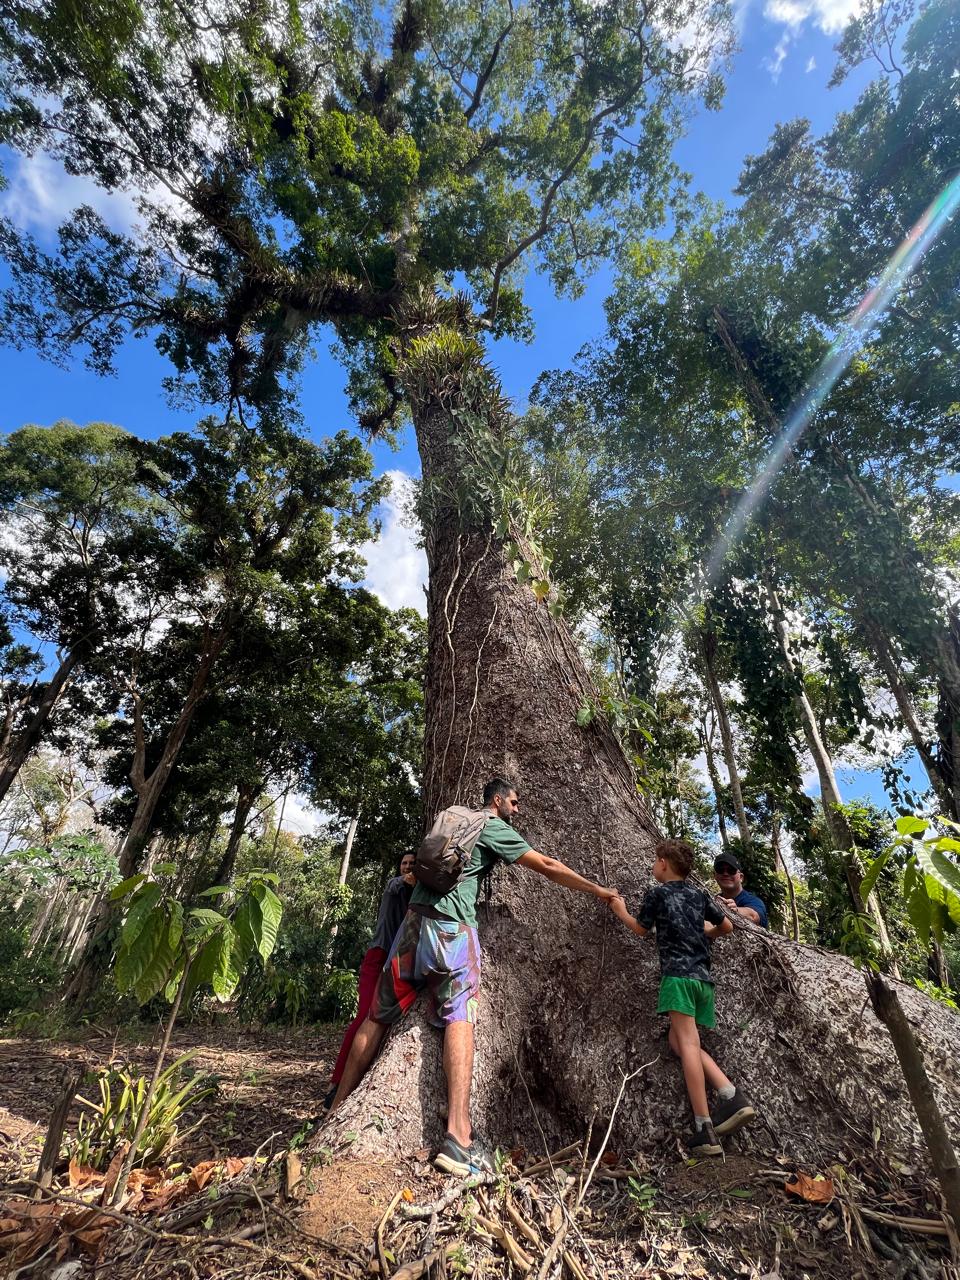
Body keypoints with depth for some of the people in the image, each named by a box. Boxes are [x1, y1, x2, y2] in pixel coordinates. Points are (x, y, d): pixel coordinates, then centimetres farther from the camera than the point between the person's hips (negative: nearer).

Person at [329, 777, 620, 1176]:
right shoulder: (494, 828, 1)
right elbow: (547, 867, 0)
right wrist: (600, 891, 7)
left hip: (414, 920, 7)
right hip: (451, 926, -7)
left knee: (378, 1015, 12)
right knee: (458, 1016, -9)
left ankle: (336, 1111, 19)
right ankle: (458, 1136, -21)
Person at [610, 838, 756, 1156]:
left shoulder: (657, 892, 2)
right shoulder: (700, 895, 16)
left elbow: (642, 929, 13)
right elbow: (727, 927, 23)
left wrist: (621, 912, 30)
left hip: (678, 975, -7)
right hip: (703, 977, 7)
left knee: (688, 1043, -11)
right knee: (678, 1041, 13)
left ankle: (705, 1130, -16)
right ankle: (732, 1097, 3)